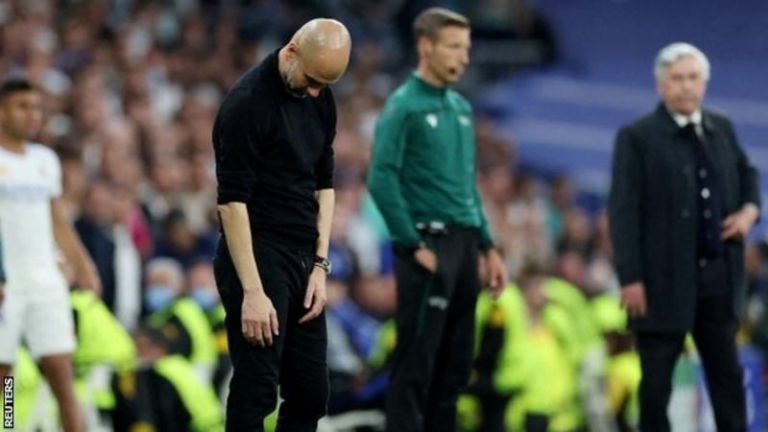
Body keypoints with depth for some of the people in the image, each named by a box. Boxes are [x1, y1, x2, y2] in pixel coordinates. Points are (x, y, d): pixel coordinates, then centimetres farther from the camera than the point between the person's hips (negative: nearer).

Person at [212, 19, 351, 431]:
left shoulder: (321, 101, 8)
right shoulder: (248, 102, -17)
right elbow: (232, 201, -20)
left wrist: (320, 265, 6)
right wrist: (252, 291, -24)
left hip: (302, 259, 8)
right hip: (258, 258, -8)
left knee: (311, 394, 8)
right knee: (256, 392, -8)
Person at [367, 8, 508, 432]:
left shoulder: (461, 108, 16)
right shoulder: (404, 106, -7)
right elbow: (382, 180, -14)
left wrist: (488, 247, 16)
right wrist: (415, 246, -15)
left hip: (463, 244, 8)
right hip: (428, 244, -8)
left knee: (454, 365, 9)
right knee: (416, 363, -6)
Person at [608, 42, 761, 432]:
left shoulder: (722, 129, 10)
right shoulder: (637, 137, -7)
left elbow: (747, 175, 25)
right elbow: (623, 211, -10)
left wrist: (749, 209, 2)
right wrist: (631, 278, -17)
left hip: (718, 277, 5)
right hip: (665, 279, -5)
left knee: (727, 374, 8)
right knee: (656, 380, 2)